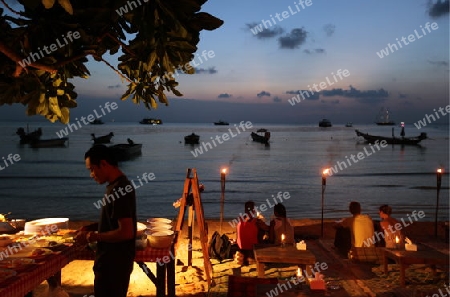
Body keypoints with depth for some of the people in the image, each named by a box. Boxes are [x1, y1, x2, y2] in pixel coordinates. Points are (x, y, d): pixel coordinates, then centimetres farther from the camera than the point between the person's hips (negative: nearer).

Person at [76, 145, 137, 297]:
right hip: (113, 260, 10)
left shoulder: (119, 190, -22)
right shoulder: (117, 185, 9)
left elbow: (126, 232, -27)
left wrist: (93, 237, -17)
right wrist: (92, 227, 7)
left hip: (114, 262, -10)